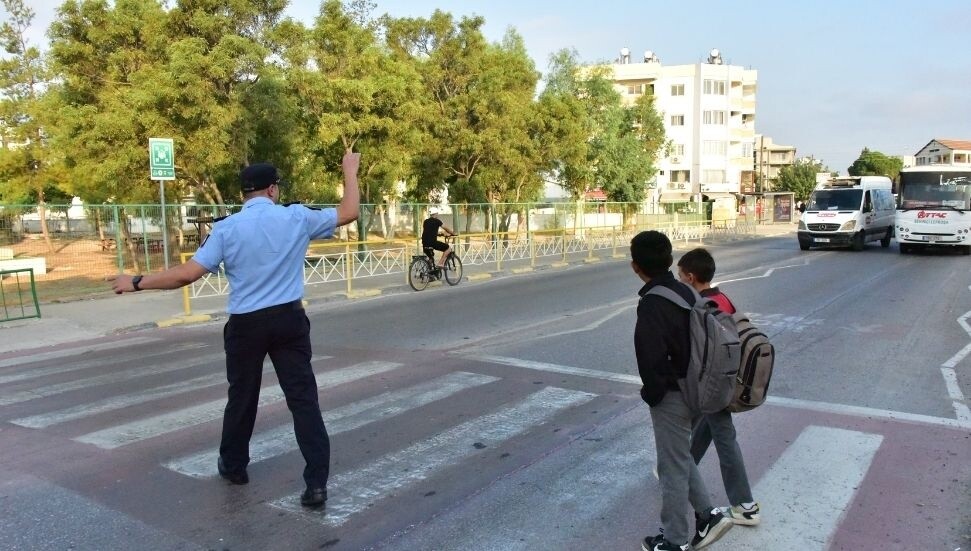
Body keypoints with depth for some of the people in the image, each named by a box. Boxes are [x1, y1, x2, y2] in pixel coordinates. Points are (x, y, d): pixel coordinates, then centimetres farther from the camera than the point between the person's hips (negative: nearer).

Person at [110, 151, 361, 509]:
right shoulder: (297, 218, -2)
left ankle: (233, 465, 37)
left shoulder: (226, 229, -4)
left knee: (242, 397, 18)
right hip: (289, 319, 0)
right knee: (303, 397, 0)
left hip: (246, 324, 0)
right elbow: (348, 213, 8)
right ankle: (316, 482, -2)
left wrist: (137, 282, 4)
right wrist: (350, 171, 21)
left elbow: (187, 274, -9)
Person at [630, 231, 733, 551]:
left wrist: (651, 393, -10)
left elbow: (652, 358, -27)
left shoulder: (652, 305, -24)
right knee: (680, 457, 25)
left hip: (671, 395, -9)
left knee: (673, 466, 6)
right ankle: (707, 516, 29)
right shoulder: (685, 292, 2)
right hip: (692, 387, 9)